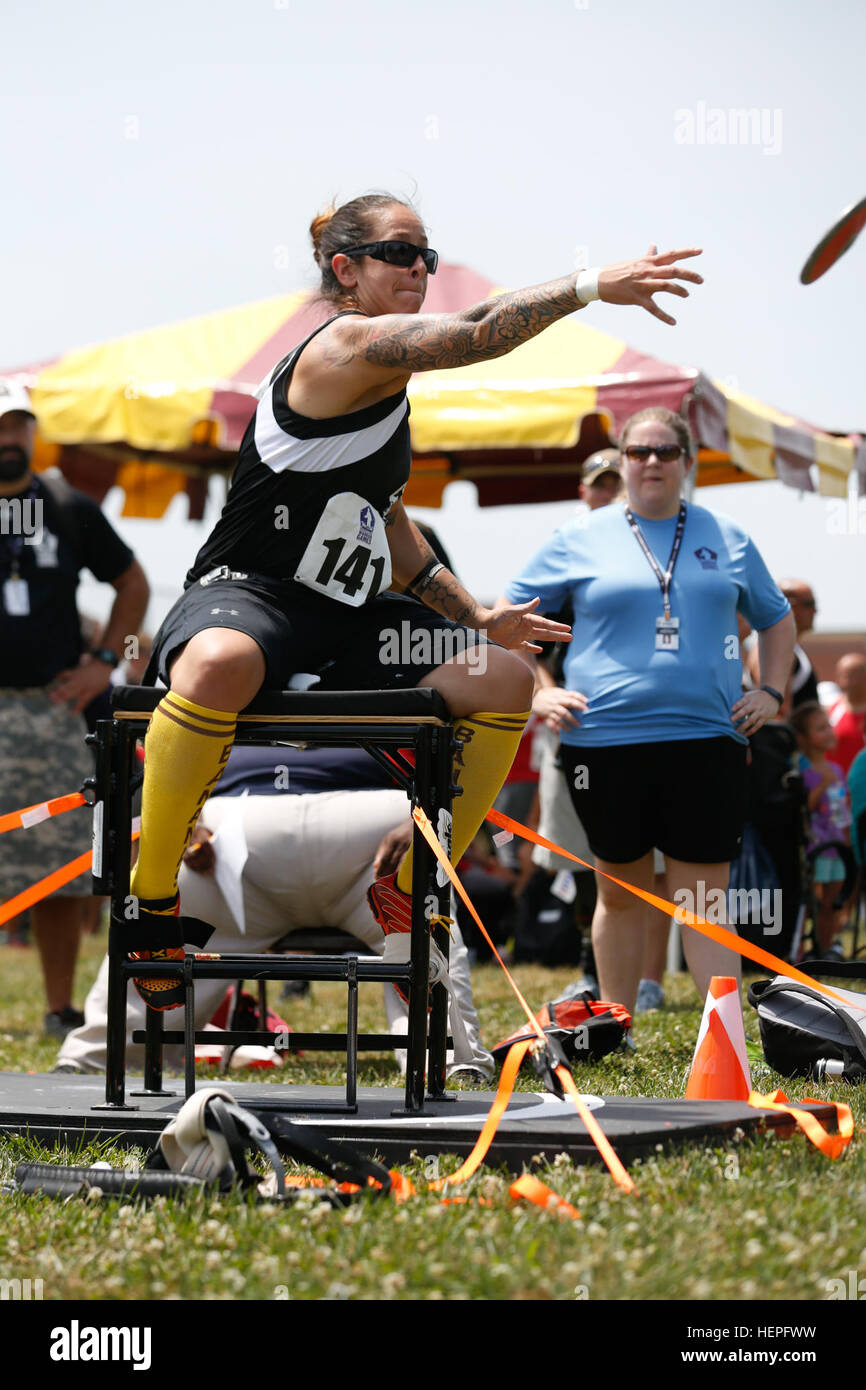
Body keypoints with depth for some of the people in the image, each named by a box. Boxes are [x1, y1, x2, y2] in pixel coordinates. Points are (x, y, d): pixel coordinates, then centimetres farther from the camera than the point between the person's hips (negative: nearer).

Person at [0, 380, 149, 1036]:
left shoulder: (71, 509, 10)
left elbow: (132, 582, 20)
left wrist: (104, 662, 8)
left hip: (52, 708, 2)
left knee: (60, 868, 4)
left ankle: (61, 1009, 12)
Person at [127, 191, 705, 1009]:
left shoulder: (388, 386, 17)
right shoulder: (346, 344, -12)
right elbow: (469, 335, -30)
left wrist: (472, 617, 23)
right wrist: (589, 286, -32)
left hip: (347, 617, 10)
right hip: (246, 594, -10)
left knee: (505, 680, -3)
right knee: (220, 665, -43)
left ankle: (407, 893, 8)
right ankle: (150, 906, -26)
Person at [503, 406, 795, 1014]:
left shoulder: (727, 539, 11)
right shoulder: (580, 540, 6)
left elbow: (777, 619, 24)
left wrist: (771, 691, 11)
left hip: (707, 741, 0)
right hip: (606, 741, 0)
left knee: (705, 900, -3)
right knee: (622, 893, 10)